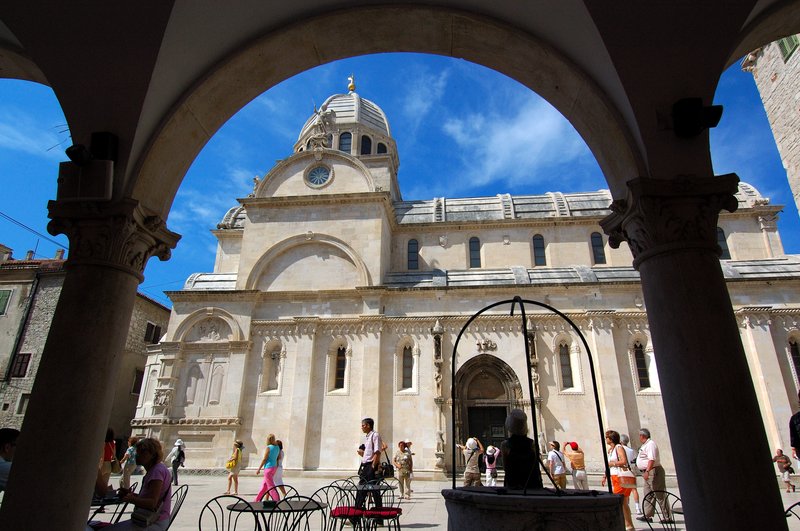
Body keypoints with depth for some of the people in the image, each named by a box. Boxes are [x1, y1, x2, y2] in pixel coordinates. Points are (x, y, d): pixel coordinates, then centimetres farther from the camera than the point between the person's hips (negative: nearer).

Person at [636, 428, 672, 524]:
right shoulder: (645, 445, 17)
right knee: (647, 494, 10)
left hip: (653, 472, -10)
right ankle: (647, 515, 14)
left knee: (660, 495, -5)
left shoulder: (650, 444, -15)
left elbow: (652, 459, -25)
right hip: (648, 473, 10)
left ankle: (667, 517, 1)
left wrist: (647, 471, -31)